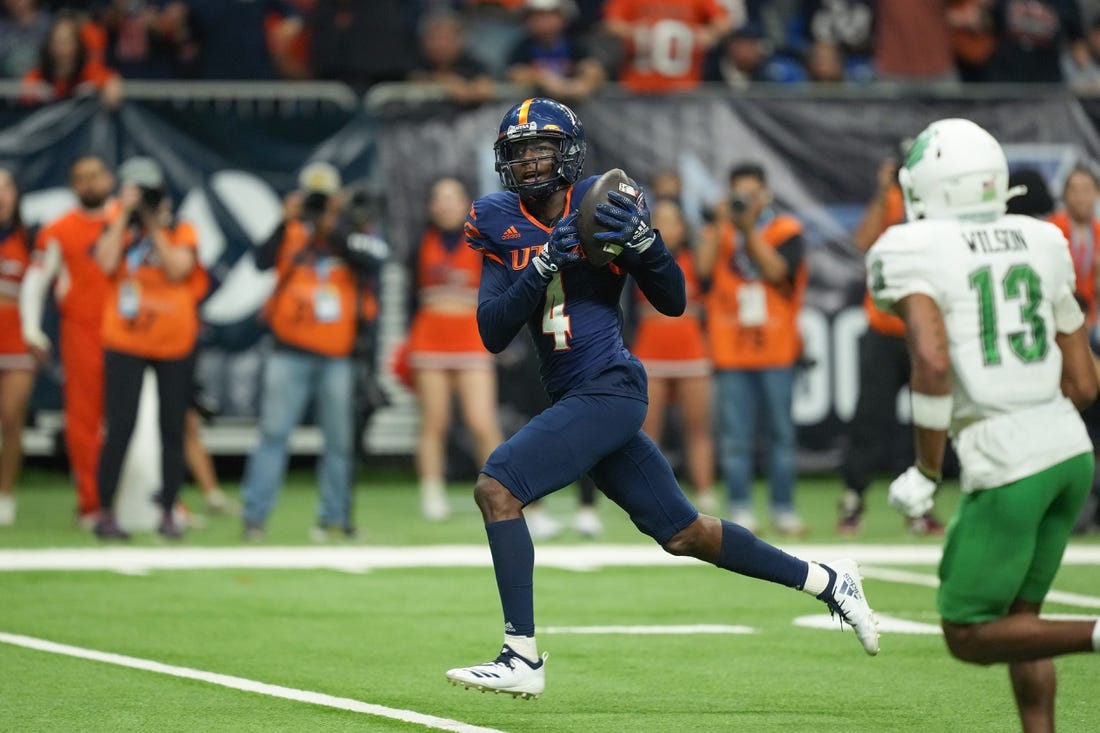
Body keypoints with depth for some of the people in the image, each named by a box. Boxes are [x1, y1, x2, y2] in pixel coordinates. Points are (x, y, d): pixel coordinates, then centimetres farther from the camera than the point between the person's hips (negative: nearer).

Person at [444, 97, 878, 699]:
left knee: (496, 487, -19)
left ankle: (523, 657, -16)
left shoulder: (603, 204, -4)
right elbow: (492, 334, -2)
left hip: (608, 390, -6)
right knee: (683, 532, 15)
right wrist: (542, 267, -14)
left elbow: (673, 301, -1)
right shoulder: (502, 225, 7)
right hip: (574, 398, 6)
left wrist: (641, 241, -18)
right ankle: (827, 581, 30)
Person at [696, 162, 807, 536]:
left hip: (776, 350, -1)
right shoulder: (719, 231, 9)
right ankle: (740, 511, 3)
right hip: (732, 351, 1)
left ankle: (784, 510, 8)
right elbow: (704, 269, -8)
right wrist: (720, 225, -10)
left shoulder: (785, 230, 3)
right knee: (735, 437, -1)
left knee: (781, 433, 3)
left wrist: (749, 230, -15)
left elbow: (777, 271, -13)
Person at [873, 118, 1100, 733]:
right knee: (1017, 614, 20)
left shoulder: (914, 254, -6)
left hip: (1005, 464, -7)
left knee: (969, 635, 5)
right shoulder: (1039, 244, 11)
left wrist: (926, 471, -11)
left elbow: (933, 363, -21)